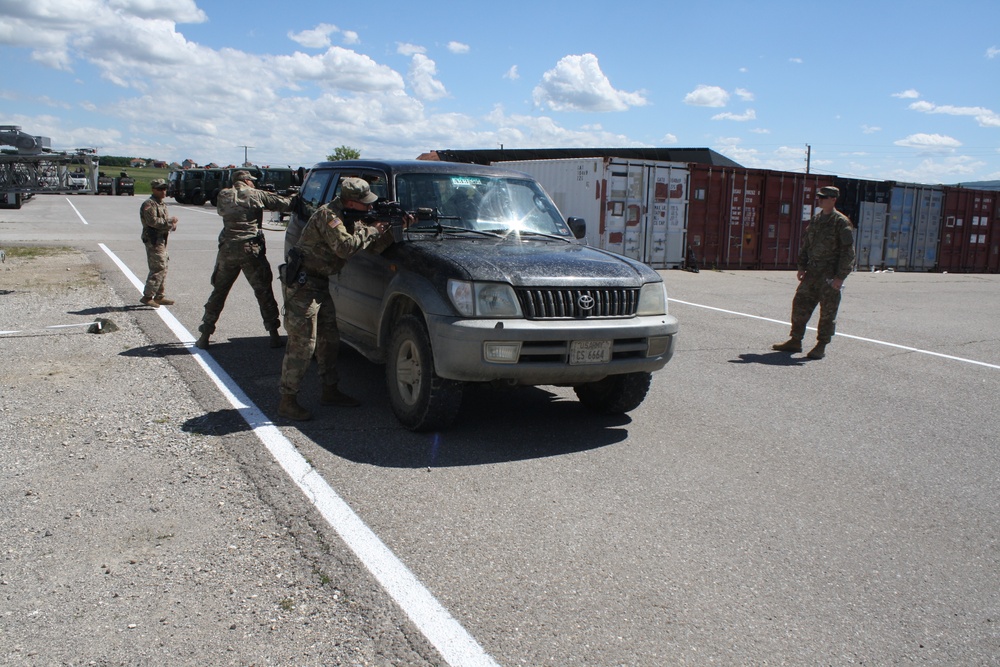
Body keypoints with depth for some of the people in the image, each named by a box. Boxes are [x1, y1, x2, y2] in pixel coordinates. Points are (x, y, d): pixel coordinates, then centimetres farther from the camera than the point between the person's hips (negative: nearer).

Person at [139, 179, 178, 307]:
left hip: (162, 241, 10)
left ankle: (159, 296, 22)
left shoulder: (163, 204, 18)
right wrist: (169, 222, -17)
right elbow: (153, 221, -25)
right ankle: (147, 297, -8)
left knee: (163, 269, 14)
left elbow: (167, 218, 18)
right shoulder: (149, 204, -12)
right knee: (158, 269, -12)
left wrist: (172, 223, -4)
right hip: (154, 241, -10)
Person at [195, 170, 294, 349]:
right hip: (251, 250, -3)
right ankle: (274, 335, 9)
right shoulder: (256, 195, 1)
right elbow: (283, 204, 2)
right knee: (264, 291, 7)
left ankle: (204, 336, 13)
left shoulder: (223, 196, 10)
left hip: (227, 249, 3)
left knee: (218, 292, 12)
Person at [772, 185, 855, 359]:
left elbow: (848, 251, -12)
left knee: (827, 312, 1)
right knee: (800, 304, 7)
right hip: (812, 272, 7)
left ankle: (821, 346, 9)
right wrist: (802, 266, 10)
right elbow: (805, 244, 19)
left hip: (831, 275, -7)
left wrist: (840, 276, -16)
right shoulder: (815, 219, 12)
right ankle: (795, 341, 17)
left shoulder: (841, 222, -9)